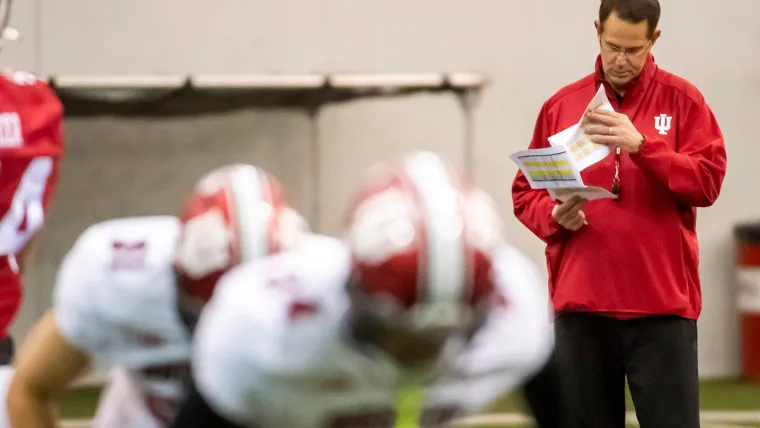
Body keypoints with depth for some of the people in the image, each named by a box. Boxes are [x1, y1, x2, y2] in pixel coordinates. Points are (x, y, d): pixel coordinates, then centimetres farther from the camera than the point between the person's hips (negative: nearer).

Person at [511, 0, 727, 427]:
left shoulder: (682, 100, 3)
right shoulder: (561, 106, 10)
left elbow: (708, 181, -9)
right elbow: (525, 192, 12)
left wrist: (641, 145, -21)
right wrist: (554, 215, -9)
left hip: (662, 305, -2)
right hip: (581, 306, 2)